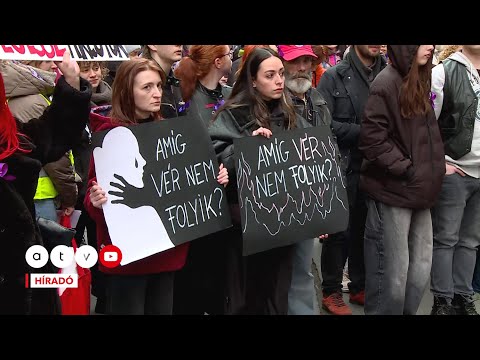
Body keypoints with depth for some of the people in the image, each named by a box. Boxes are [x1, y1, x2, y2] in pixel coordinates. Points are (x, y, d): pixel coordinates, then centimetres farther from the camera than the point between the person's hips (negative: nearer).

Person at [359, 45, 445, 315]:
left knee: (421, 268, 13)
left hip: (419, 191, 8)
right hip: (392, 191, -8)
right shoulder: (386, 83, -13)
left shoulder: (419, 81, 12)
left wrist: (435, 166, 11)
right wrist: (407, 171, -15)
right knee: (392, 272, 2)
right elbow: (372, 140, -18)